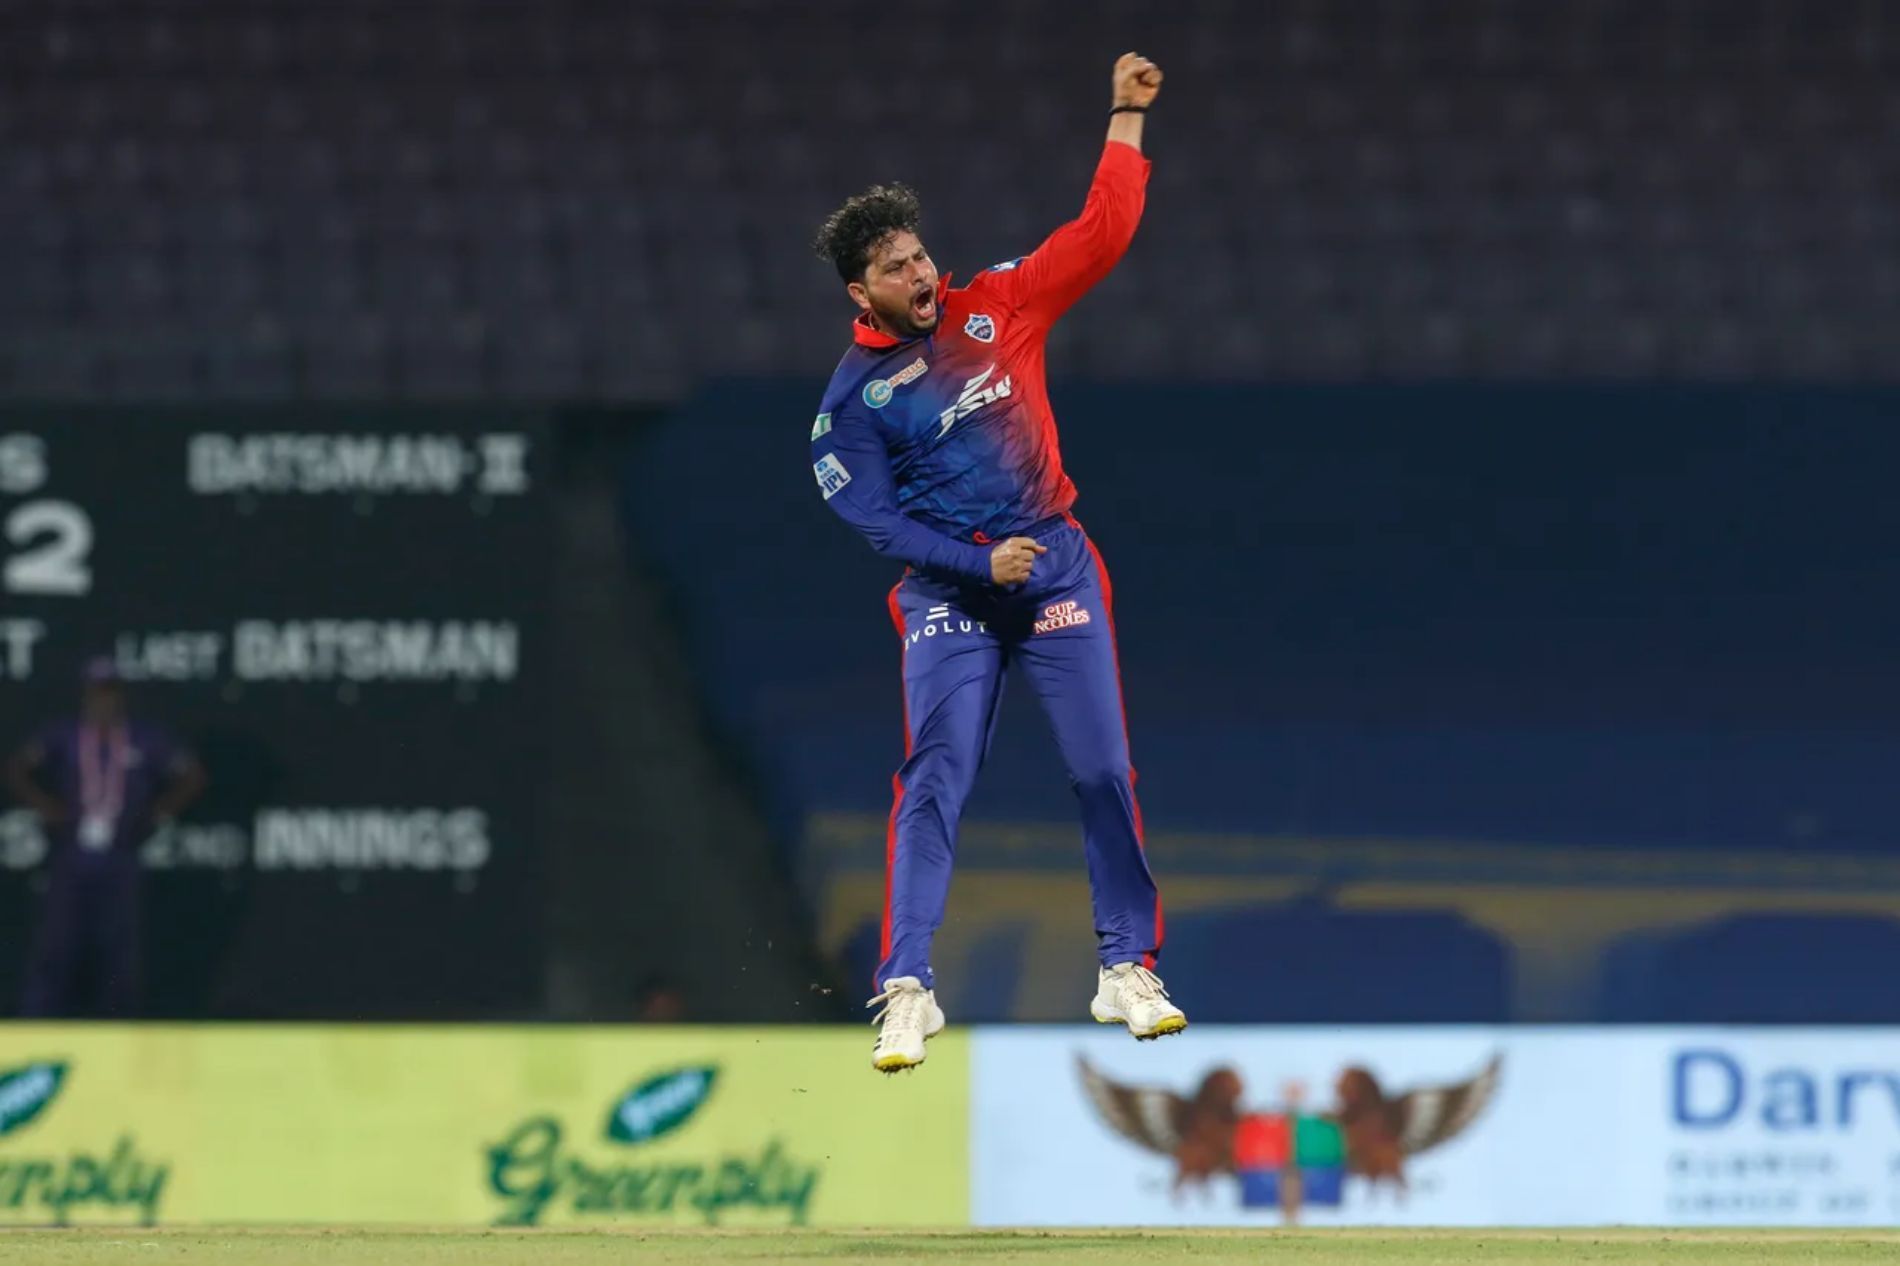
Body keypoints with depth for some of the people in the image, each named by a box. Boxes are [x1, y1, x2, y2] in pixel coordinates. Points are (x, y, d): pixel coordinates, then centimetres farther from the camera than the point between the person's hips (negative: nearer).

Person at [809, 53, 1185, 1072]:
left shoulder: (999, 305, 5)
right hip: (946, 594, -2)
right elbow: (875, 520, -7)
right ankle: (908, 991, -9)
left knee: (1103, 771, -1)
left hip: (1056, 568, 2)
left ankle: (1126, 969, 8)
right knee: (933, 784, -10)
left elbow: (1100, 235, 4)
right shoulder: (853, 395, -2)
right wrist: (981, 565, -16)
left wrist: (1126, 119, -3)